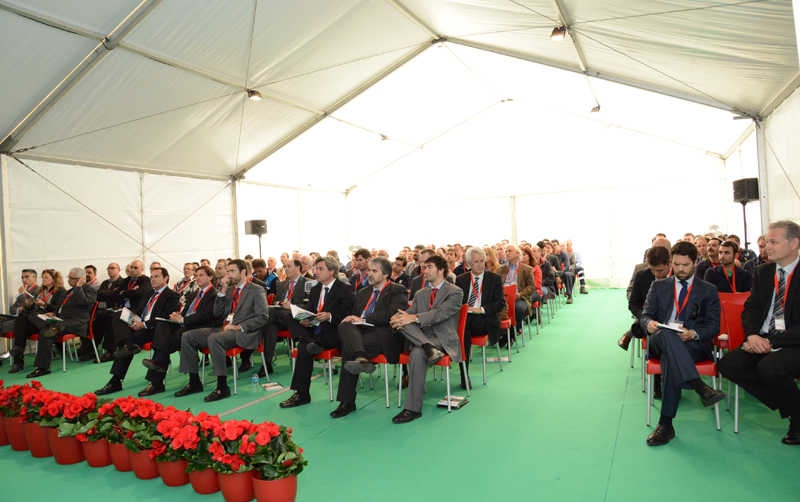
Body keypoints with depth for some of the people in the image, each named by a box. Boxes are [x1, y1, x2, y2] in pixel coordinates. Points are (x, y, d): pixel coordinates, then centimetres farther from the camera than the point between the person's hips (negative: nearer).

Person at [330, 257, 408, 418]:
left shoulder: (397, 291, 6)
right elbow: (353, 314, 24)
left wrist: (362, 318, -13)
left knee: (348, 348, -28)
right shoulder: (362, 292, 28)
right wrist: (351, 319, -1)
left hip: (384, 334, -5)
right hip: (360, 332, 6)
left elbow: (391, 315, -10)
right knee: (345, 326, -28)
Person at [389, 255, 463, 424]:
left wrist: (414, 318, -30)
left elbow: (441, 313, -17)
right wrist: (399, 317, -18)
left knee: (417, 354, -35)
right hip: (422, 337, 5)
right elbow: (410, 313, 7)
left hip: (443, 340, -5)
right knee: (403, 322, -22)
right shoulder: (420, 294, 20)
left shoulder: (455, 292, 0)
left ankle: (413, 408, -28)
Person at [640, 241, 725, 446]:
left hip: (694, 345, -1)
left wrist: (694, 334, -15)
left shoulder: (708, 291, 17)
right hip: (659, 341, 1)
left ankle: (666, 424, -38)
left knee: (669, 356, -36)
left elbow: (714, 326, 8)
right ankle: (700, 387, -50)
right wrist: (649, 323, -13)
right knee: (666, 334, -38)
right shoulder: (659, 286, 21)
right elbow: (645, 315, 13)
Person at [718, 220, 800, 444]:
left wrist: (771, 341, -22)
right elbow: (751, 308, 10)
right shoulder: (763, 272, 10)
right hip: (761, 341, 6)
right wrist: (752, 335, -9)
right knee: (728, 364, -16)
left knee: (769, 367, -34)